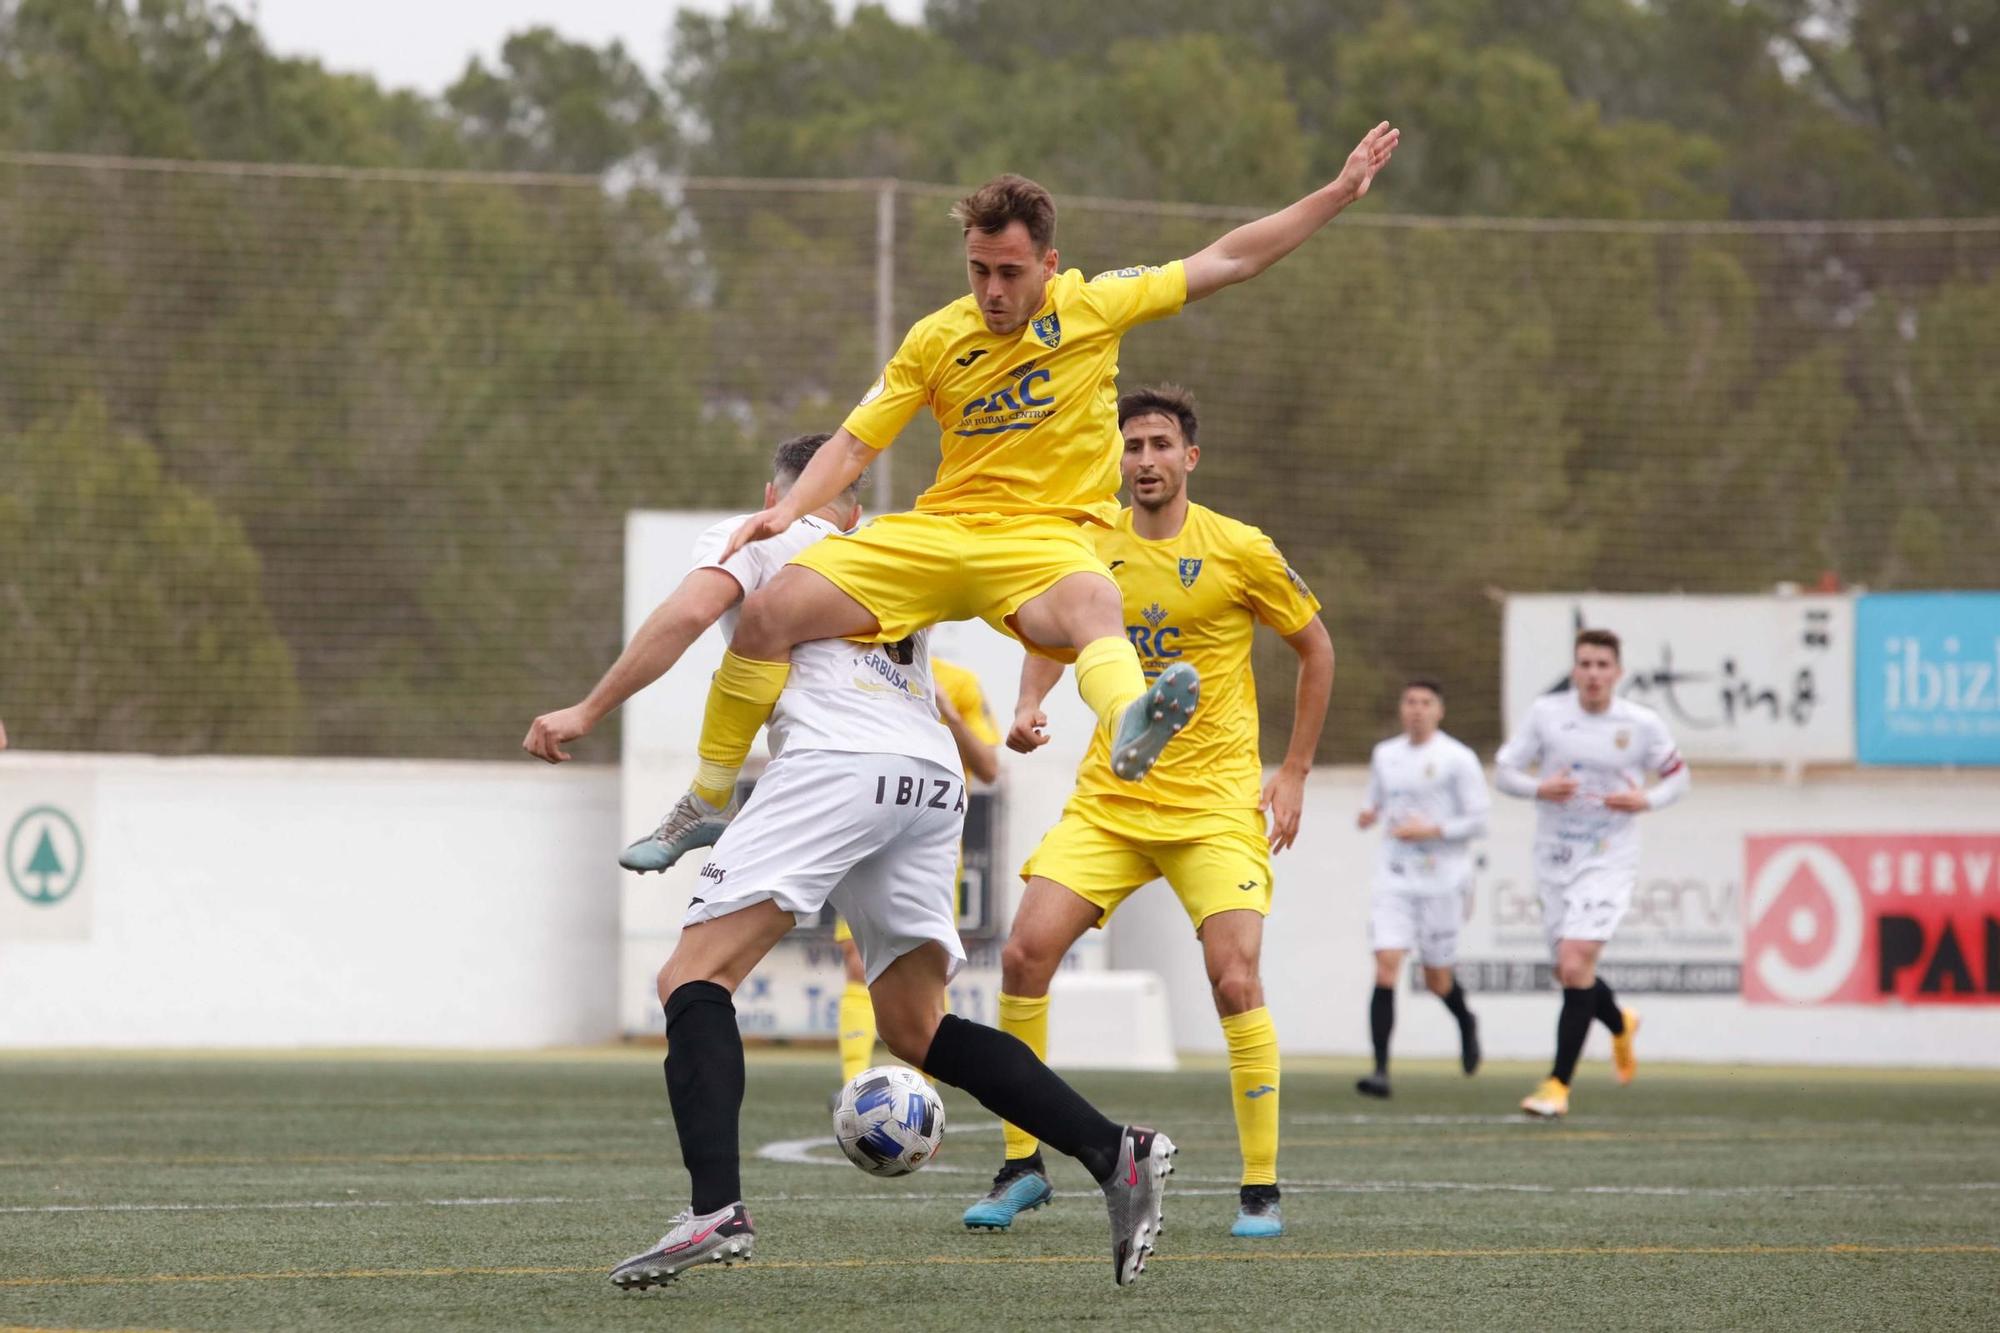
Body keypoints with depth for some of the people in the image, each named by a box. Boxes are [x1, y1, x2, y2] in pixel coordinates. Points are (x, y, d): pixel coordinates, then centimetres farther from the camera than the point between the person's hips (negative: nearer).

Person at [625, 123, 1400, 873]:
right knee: (770, 611, -16)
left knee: (1094, 604, -41)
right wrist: (788, 511, -7)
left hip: (1046, 536, -3)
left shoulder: (1093, 308, 2)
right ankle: (707, 801, 1)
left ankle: (1130, 725, -76)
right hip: (939, 531, 3)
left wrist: (1339, 193, 6)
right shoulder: (935, 341, 5)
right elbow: (854, 445, 11)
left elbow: (1231, 260, 8)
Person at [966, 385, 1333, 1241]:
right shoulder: (1090, 548, 2)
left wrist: (1294, 774, 3)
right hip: (1109, 798, 3)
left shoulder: (1239, 552, -6)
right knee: (1025, 952, -12)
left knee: (1234, 982, -17)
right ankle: (1022, 1167, 2)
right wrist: (1028, 707, -3)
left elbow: (1315, 649, 6)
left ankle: (1260, 1191, -3)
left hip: (1216, 803, -3)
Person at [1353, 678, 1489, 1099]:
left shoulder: (1458, 760, -4)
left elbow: (1478, 821, -5)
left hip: (1442, 880, -3)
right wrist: (1368, 815, 0)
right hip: (1394, 878, 3)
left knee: (1437, 979, 6)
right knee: (1386, 966, -13)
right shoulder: (1384, 755, 11)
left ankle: (1466, 1025, 41)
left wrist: (1432, 830, -17)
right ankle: (1381, 1069, -15)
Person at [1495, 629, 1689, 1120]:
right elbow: (1503, 769, 4)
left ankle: (1558, 1084, -12)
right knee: (1568, 972, 12)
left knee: (1575, 963, -19)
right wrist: (1539, 788, -17)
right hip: (1554, 861, 4)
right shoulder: (1546, 713, -2)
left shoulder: (1641, 724, -5)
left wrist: (1646, 800, -12)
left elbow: (1677, 777, 8)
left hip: (1608, 863, -4)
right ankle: (1621, 1025, 47)